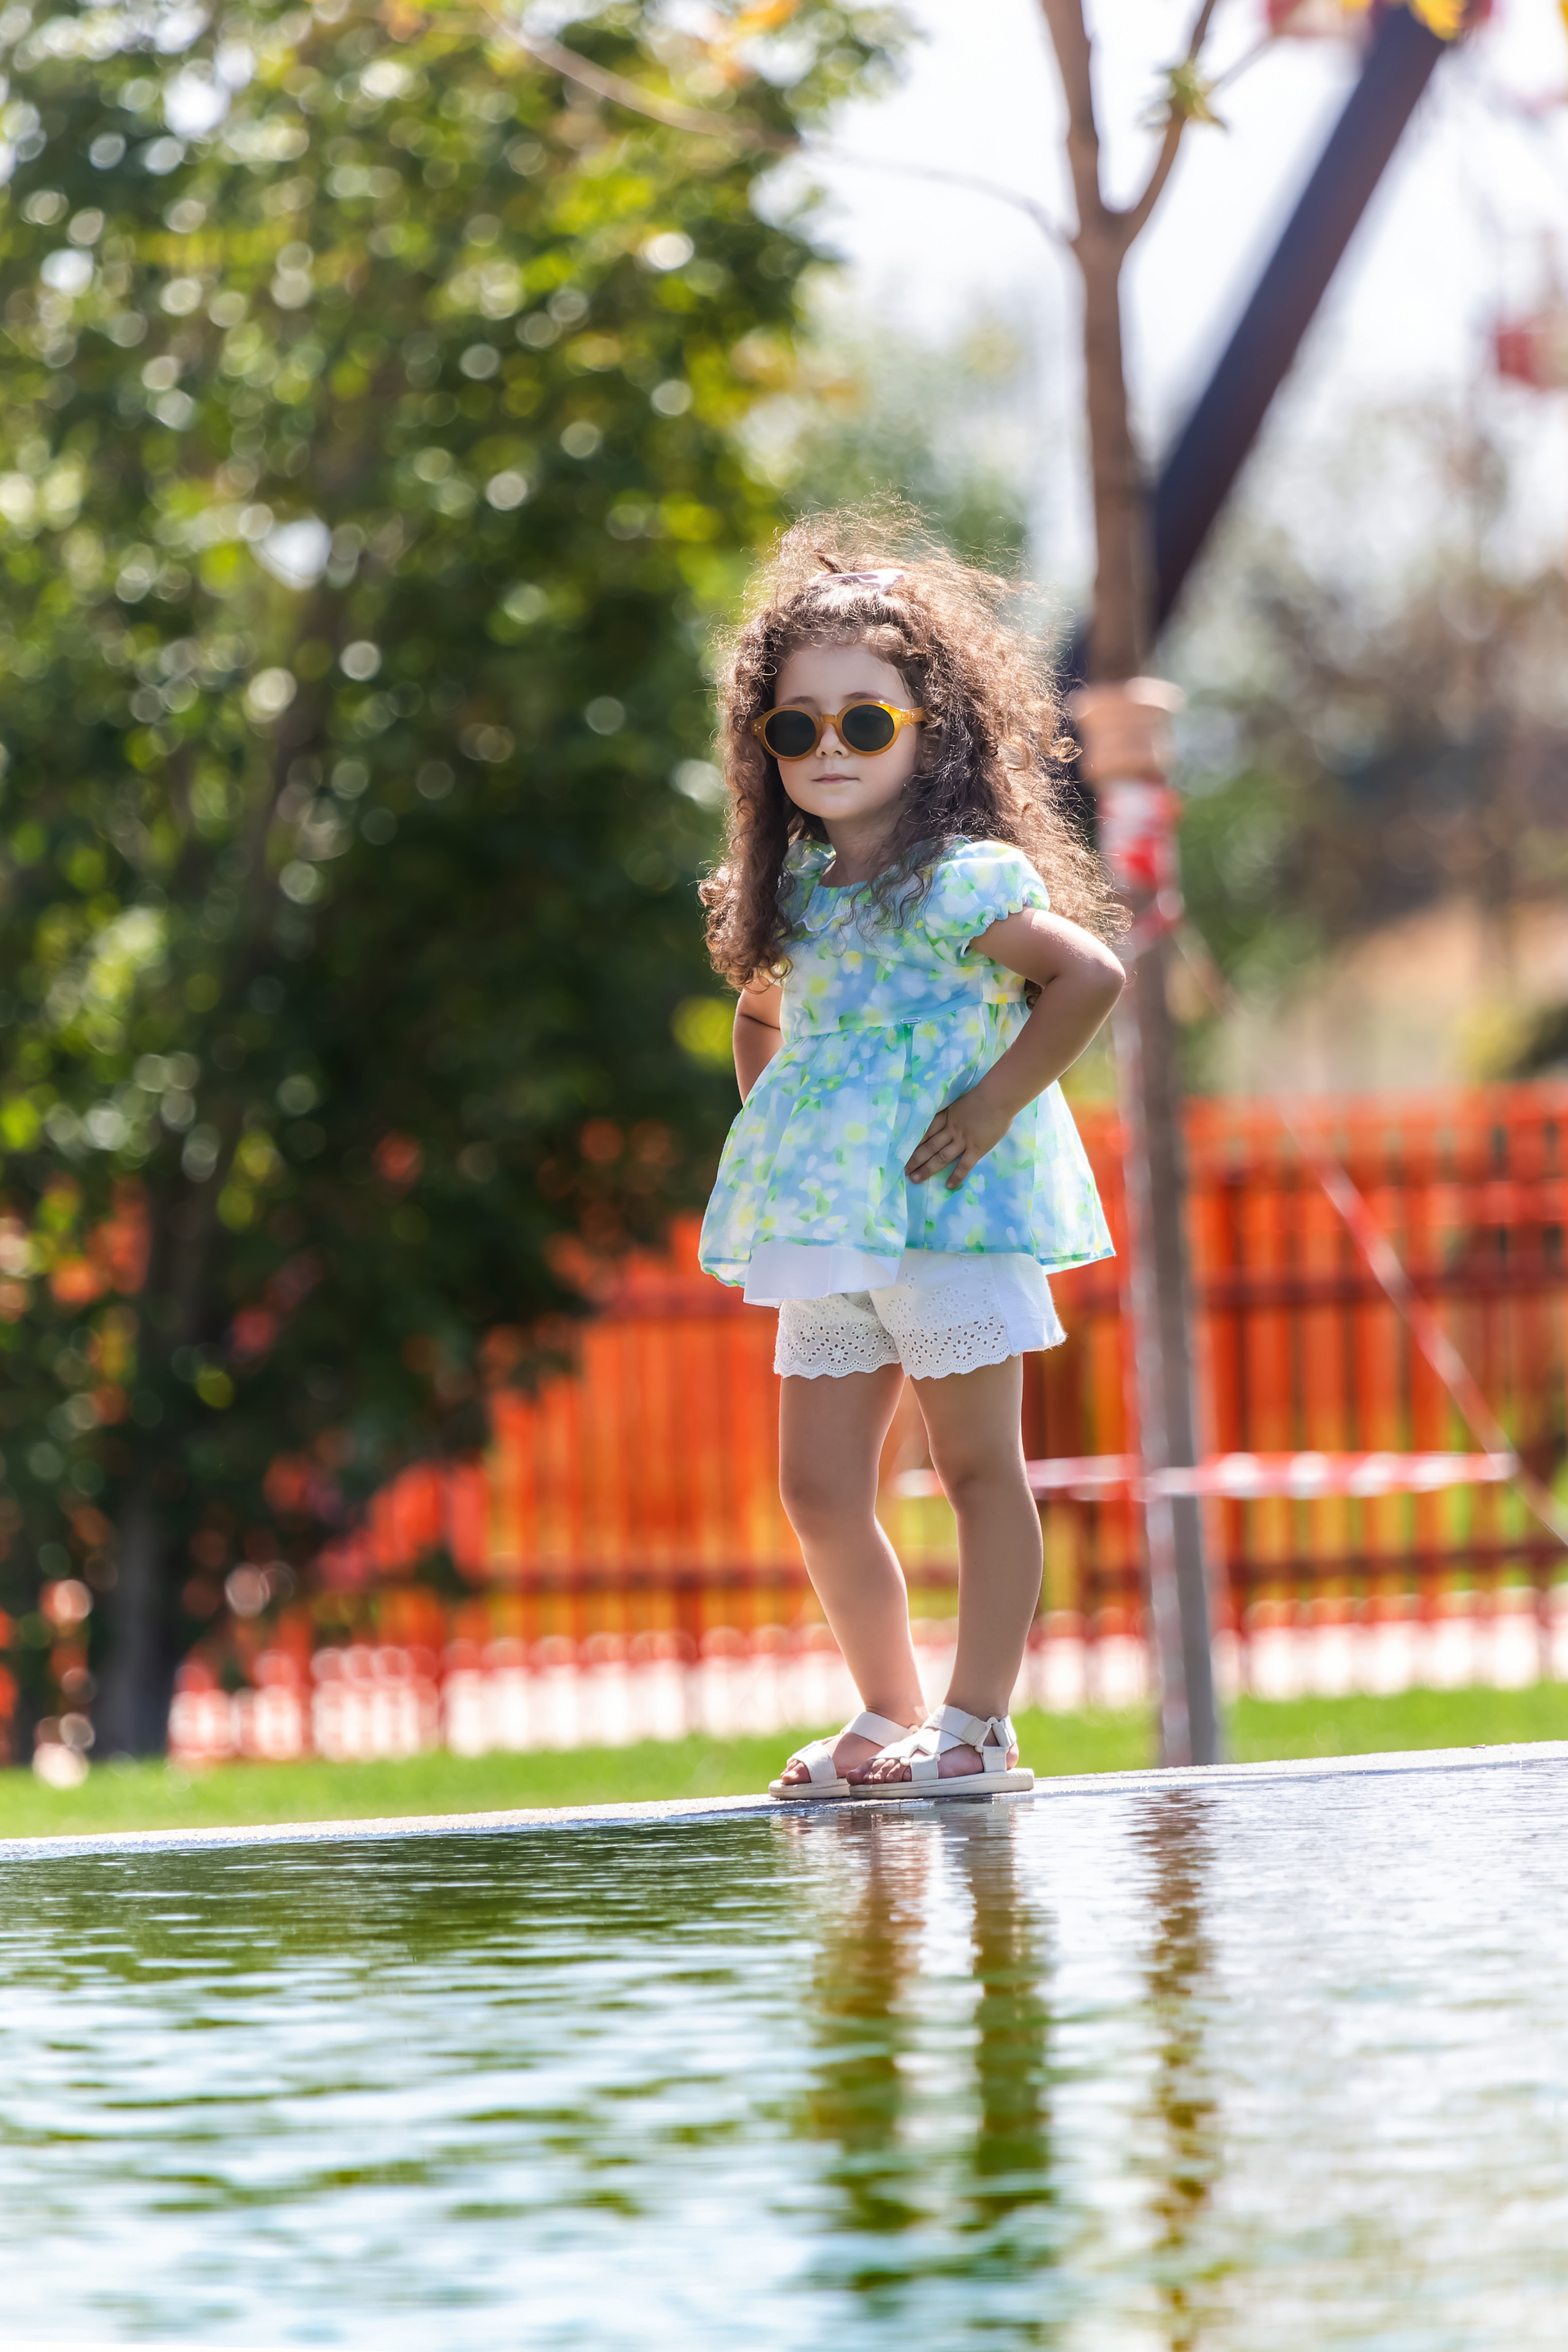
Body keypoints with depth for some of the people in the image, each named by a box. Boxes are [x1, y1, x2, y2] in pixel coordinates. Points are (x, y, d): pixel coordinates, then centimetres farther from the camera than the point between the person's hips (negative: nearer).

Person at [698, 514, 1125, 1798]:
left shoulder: (959, 877, -11)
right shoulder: (797, 888, 11)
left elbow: (1091, 972, -20)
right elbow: (761, 1013, 30)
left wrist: (992, 1106, -19)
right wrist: (774, 1135, 16)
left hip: (951, 1212, -8)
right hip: (830, 1220, 8)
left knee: (978, 1463, -1)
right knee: (820, 1486, 7)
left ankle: (978, 1724, 4)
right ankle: (891, 1716, 19)